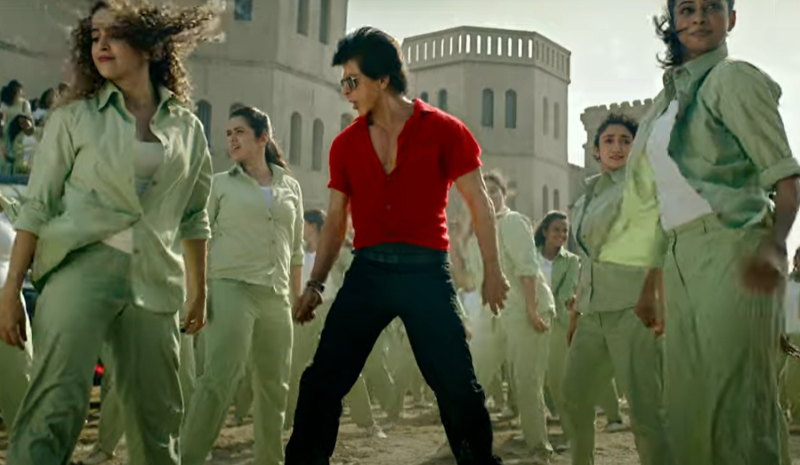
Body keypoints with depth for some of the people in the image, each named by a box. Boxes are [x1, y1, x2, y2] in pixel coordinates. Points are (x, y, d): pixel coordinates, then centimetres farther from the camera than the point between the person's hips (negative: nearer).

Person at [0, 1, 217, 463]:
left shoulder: (188, 128, 10)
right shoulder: (75, 116, 5)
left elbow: (194, 217, 17)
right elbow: (37, 207, 3)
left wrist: (199, 292, 17)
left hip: (152, 281, 2)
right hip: (81, 267, -2)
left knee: (158, 416, 6)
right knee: (56, 407, -12)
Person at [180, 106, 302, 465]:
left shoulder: (290, 187, 14)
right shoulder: (220, 184, 6)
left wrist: (297, 297, 13)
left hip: (275, 296, 4)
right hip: (231, 288, -3)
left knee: (274, 384, 8)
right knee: (220, 377, -16)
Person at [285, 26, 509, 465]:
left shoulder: (442, 130, -2)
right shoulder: (346, 144, 9)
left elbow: (479, 204, 2)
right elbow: (335, 222, 15)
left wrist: (492, 269, -2)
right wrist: (315, 284, 10)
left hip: (425, 271, -3)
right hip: (366, 271, 3)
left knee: (457, 386, 0)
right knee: (321, 382, 1)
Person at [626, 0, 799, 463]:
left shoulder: (734, 78, -1)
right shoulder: (668, 98, 20)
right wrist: (651, 284, 20)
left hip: (731, 251, -7)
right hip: (680, 261, 7)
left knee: (736, 398, -10)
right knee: (687, 401, 9)